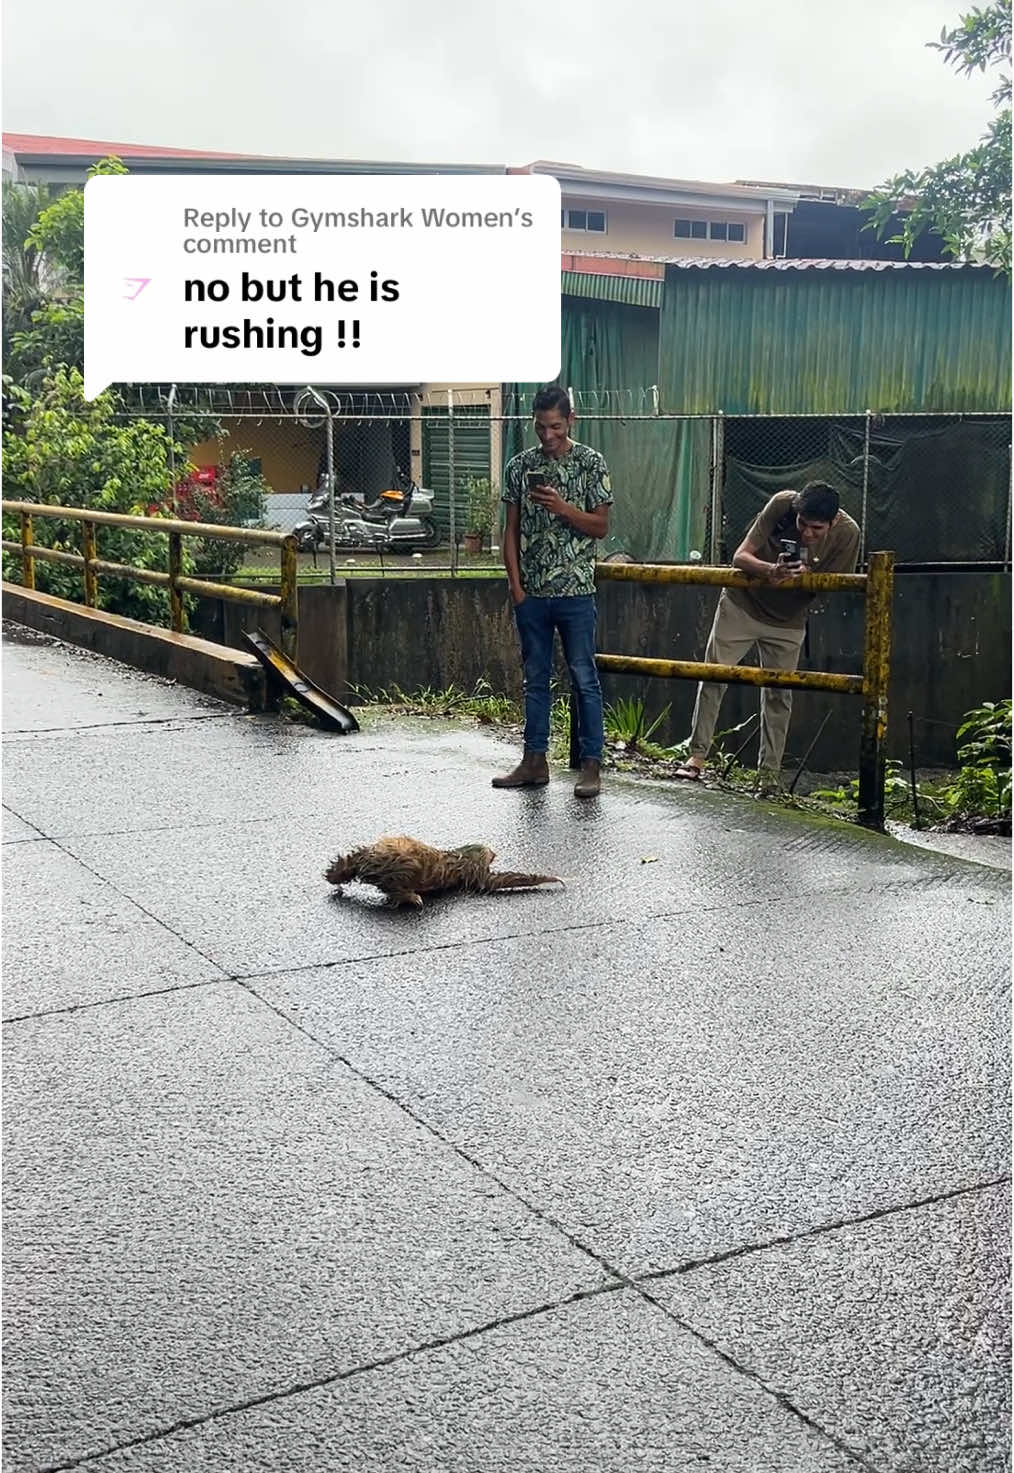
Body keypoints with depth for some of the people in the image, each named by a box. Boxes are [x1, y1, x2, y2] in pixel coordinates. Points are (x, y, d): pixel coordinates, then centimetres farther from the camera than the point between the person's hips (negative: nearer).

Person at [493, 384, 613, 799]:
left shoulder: (591, 463, -2)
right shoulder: (519, 466, 7)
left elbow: (601, 526, -2)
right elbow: (511, 530, 8)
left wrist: (562, 507, -18)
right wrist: (516, 586, 1)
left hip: (575, 591, -3)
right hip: (531, 593, 3)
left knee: (584, 679, 0)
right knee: (535, 678, 10)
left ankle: (591, 765, 5)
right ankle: (535, 761, 17)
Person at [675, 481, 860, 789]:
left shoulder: (847, 533, -22)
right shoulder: (782, 504, -24)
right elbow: (740, 557, -23)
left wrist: (804, 576, -35)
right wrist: (772, 571, -44)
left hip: (787, 622, 1)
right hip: (742, 604, -1)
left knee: (778, 694, 4)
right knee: (713, 677, -2)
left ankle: (769, 773, 12)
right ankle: (698, 754, 7)